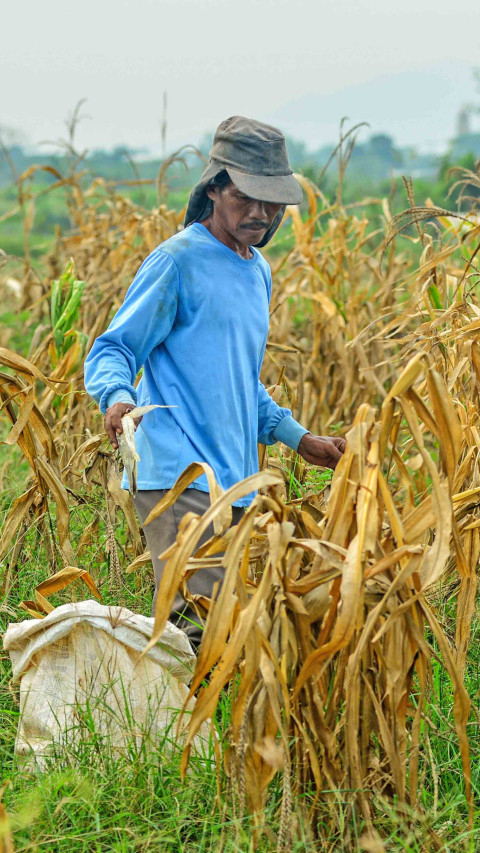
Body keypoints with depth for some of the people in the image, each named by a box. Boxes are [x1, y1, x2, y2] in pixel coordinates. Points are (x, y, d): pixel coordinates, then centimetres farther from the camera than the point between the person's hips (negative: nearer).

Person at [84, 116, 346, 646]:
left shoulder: (258, 272, 21)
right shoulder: (177, 260, -5)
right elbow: (111, 352, -8)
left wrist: (298, 438, 26)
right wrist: (118, 397, -29)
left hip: (233, 479, 8)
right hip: (179, 477, -8)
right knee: (195, 627, -19)